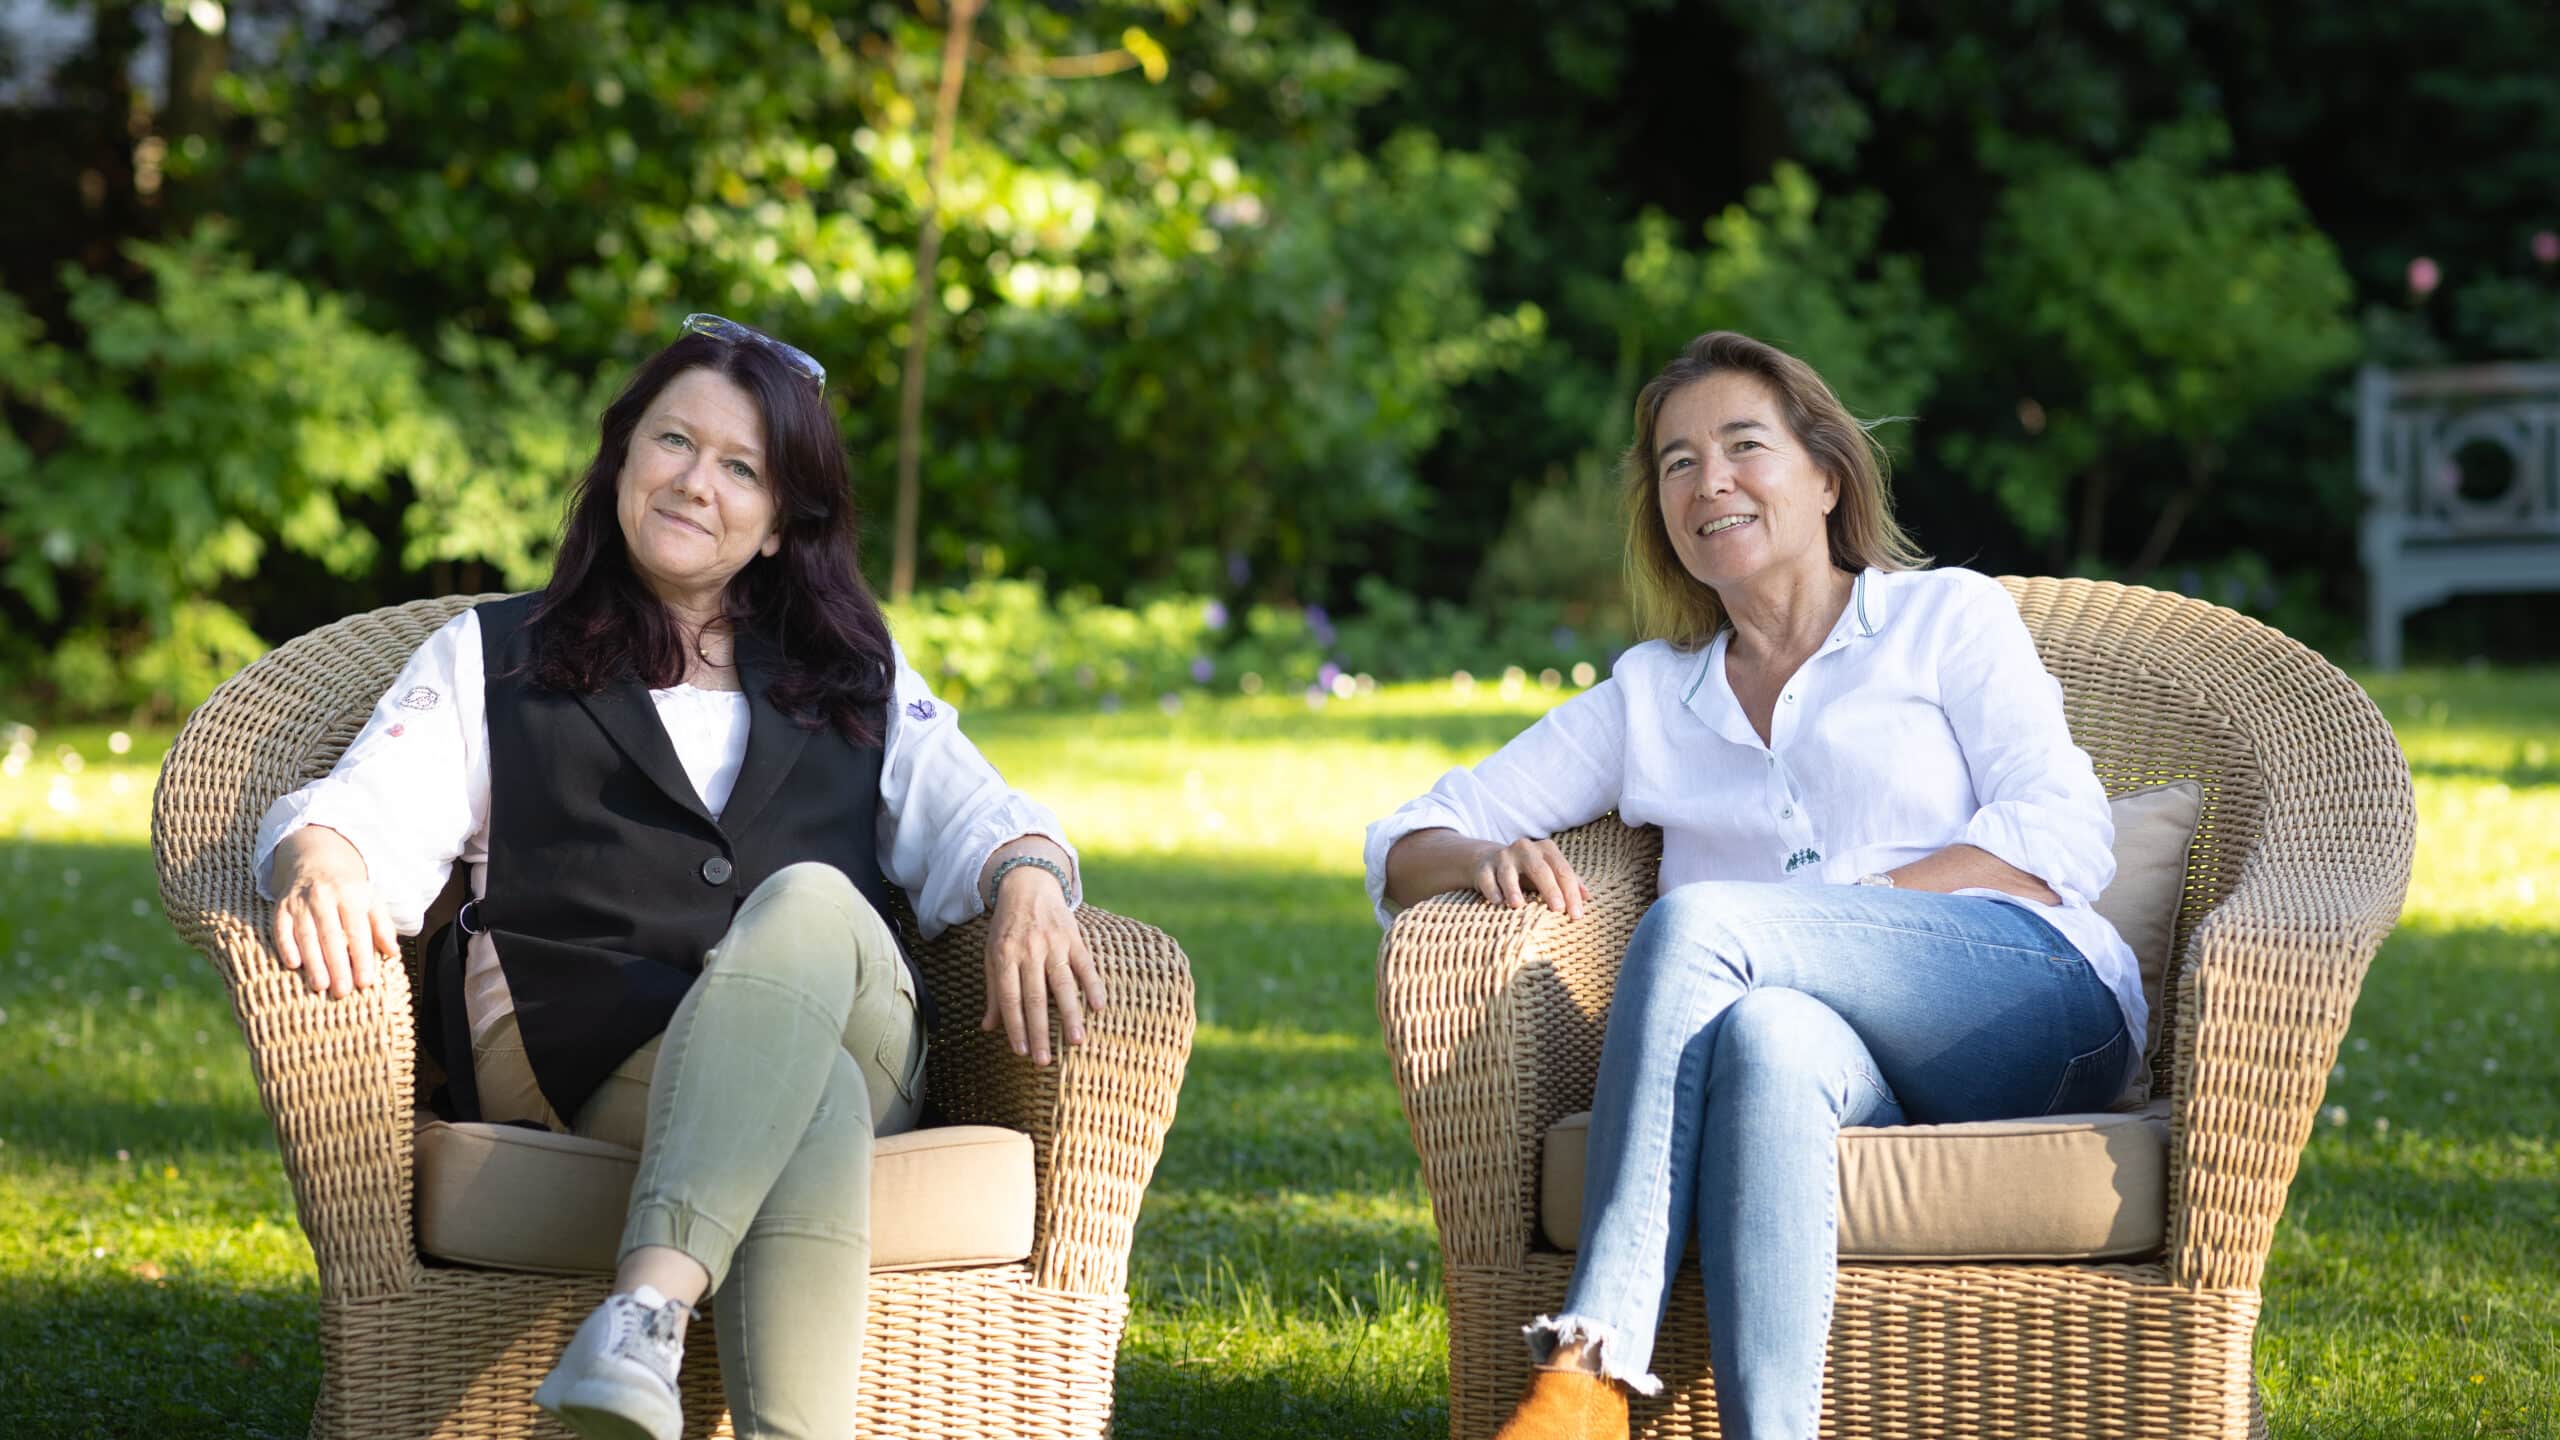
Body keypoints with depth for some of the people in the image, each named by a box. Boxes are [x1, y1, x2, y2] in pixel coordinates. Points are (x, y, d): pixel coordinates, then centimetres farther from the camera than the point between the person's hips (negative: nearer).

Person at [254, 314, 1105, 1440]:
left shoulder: (859, 675, 31)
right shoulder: (491, 659, 25)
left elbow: (961, 813, 18)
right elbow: (378, 808, 10)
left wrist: (1025, 882, -7)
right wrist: (323, 861, -16)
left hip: (847, 1035, 2)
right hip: (589, 1051, -2)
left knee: (808, 902, -37)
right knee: (811, 1101, -38)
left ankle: (643, 1316, -55)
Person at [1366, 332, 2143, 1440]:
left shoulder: (1947, 617, 18)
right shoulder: (1648, 696, 28)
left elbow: (2062, 840, 3)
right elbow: (1402, 848, 24)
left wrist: (1858, 912, -11)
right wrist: (1485, 858, -2)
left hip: (2040, 1007, -2)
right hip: (1867, 1085, 2)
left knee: (1696, 921, -28)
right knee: (1768, 1037, -37)